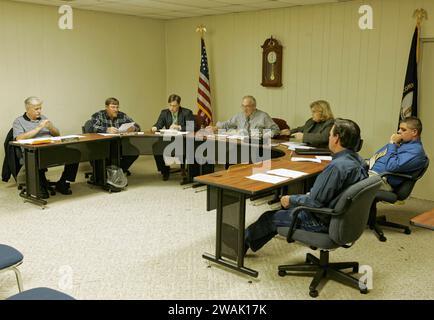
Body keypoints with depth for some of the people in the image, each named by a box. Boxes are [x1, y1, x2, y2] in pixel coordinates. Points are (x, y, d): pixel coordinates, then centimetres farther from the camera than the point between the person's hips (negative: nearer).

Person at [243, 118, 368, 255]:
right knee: (286, 209, 25)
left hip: (323, 222, -9)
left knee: (270, 218, 9)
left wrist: (291, 200, -10)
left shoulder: (337, 166, -30)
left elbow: (315, 202, -25)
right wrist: (312, 193, 12)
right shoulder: (358, 160, 0)